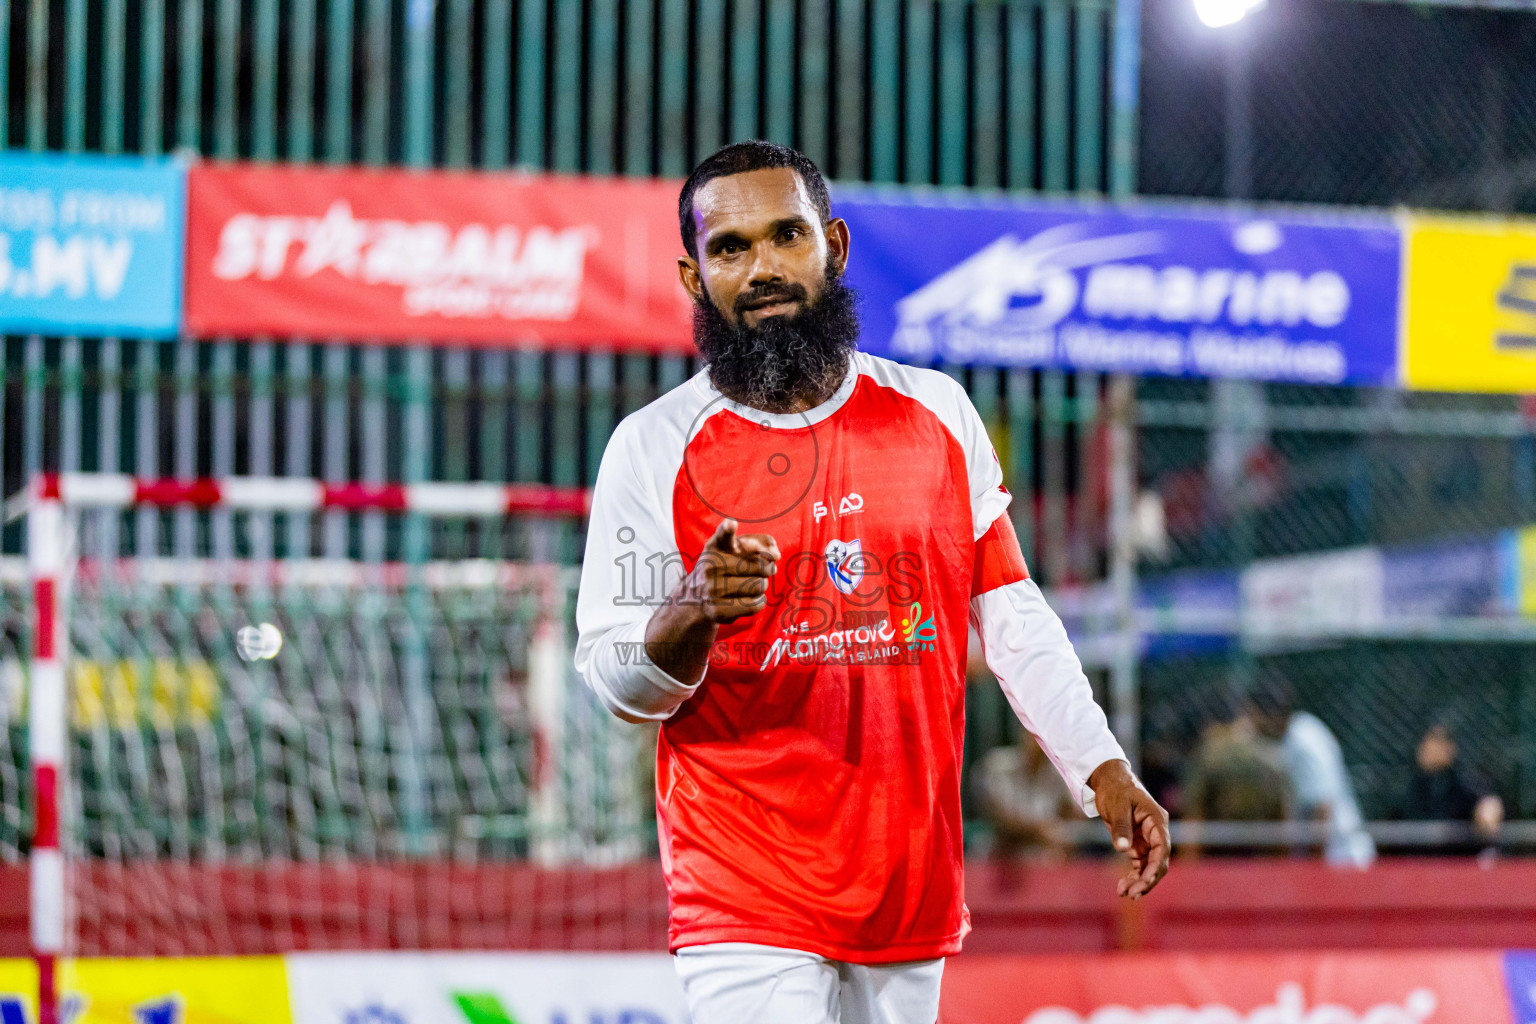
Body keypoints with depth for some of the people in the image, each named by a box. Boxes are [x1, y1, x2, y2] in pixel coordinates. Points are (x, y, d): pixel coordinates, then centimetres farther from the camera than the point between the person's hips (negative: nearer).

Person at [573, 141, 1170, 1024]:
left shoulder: (937, 414, 7)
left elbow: (1013, 618, 11)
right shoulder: (655, 447, -3)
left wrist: (1103, 769, 1)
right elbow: (618, 684, -4)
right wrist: (690, 615, -25)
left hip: (914, 885, 4)